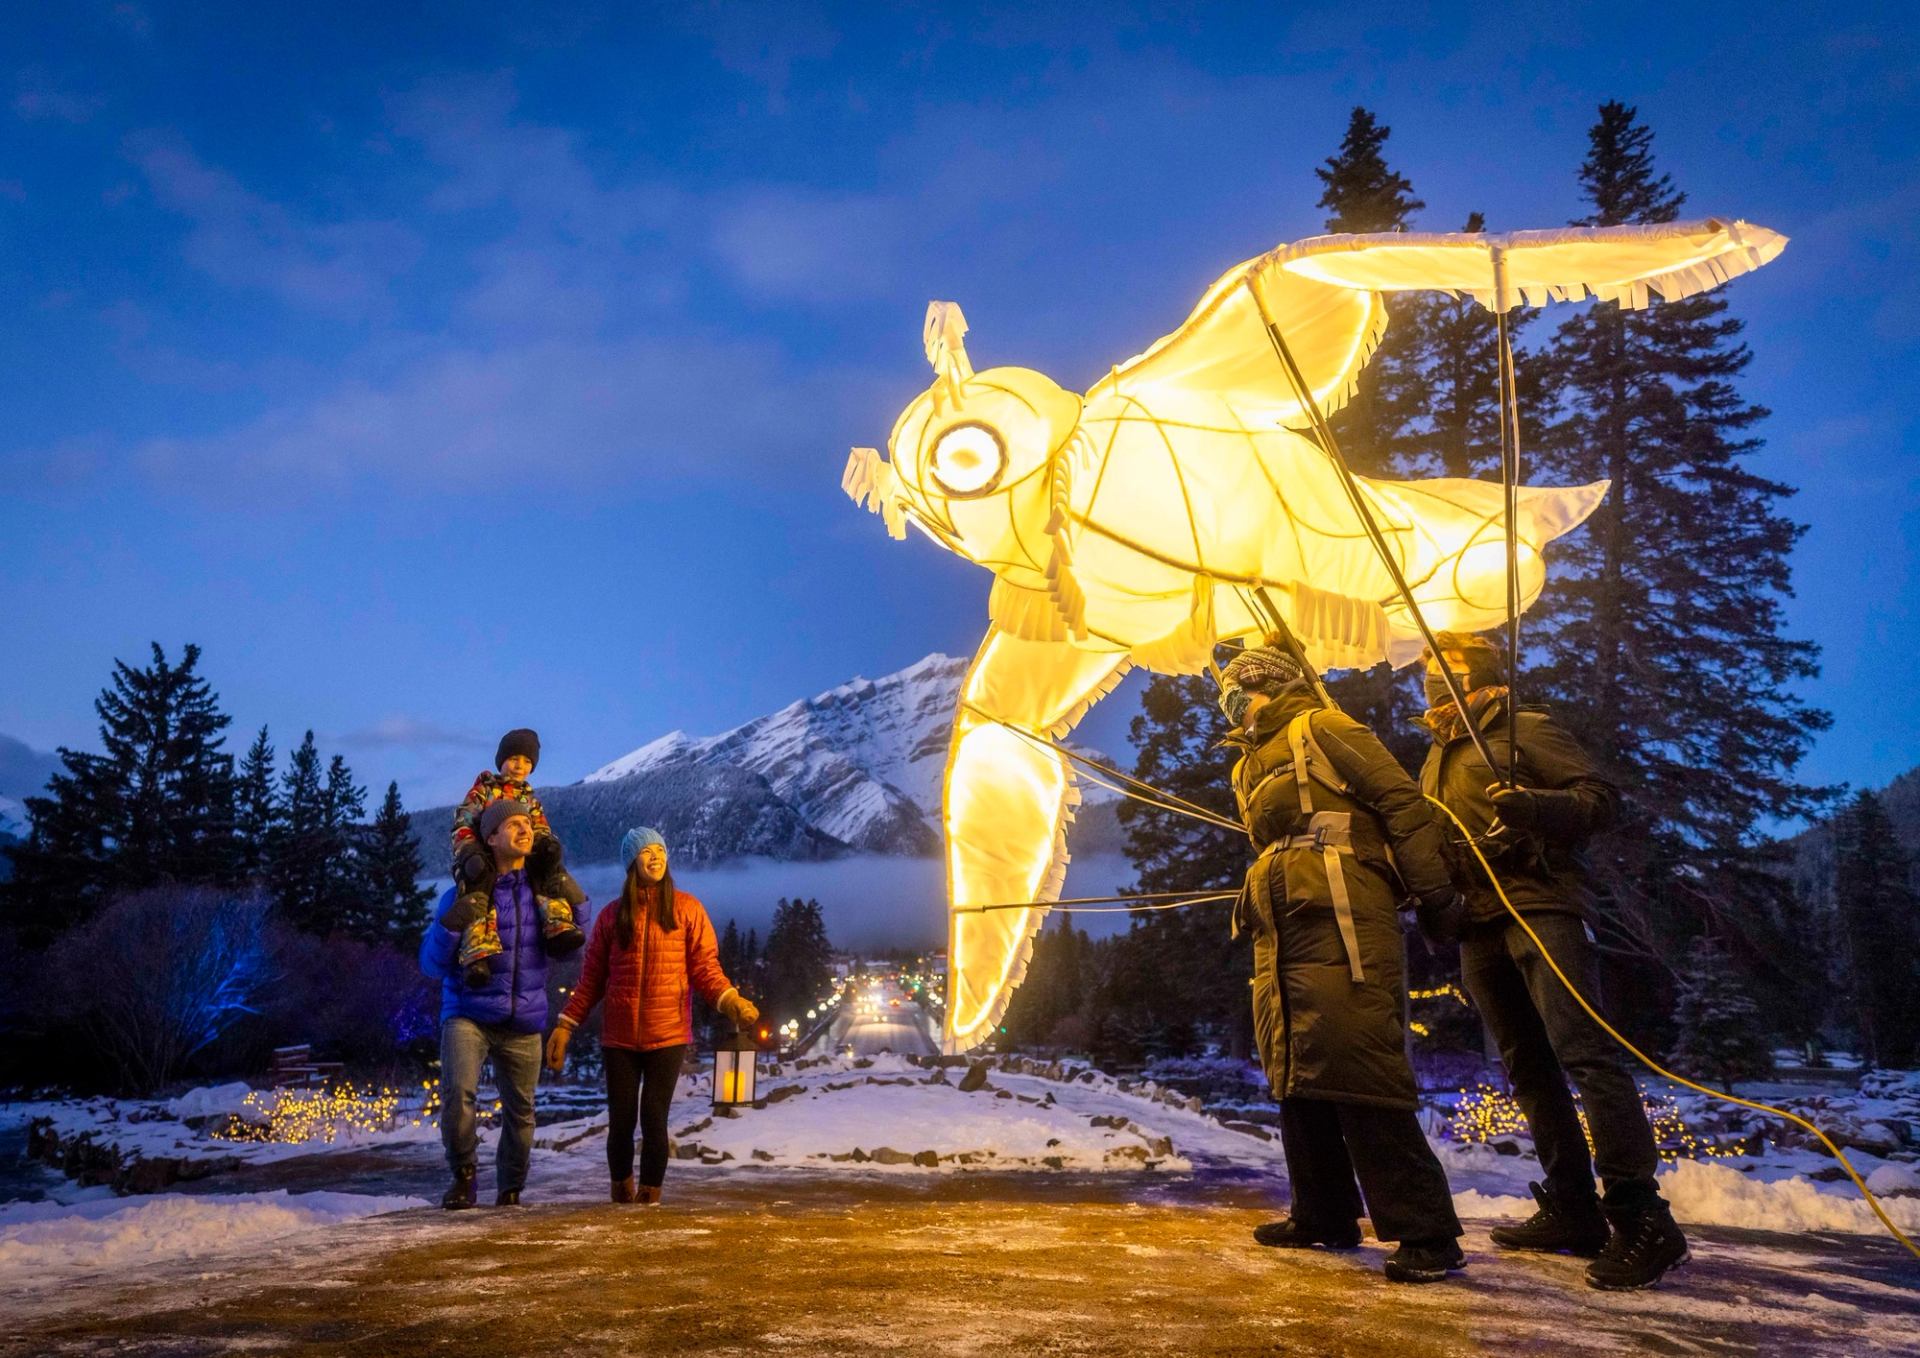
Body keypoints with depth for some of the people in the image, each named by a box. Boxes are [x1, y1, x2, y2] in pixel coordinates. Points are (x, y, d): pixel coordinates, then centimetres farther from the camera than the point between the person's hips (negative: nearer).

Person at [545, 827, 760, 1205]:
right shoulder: (612, 916, 8)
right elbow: (591, 979, 10)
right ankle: (621, 1197, 20)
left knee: (654, 1119, -3)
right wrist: (565, 1026, 3)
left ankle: (649, 1199, 9)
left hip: (668, 1036, -2)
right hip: (619, 1037, 2)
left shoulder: (687, 908, 2)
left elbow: (705, 967, -2)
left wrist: (730, 1000, -20)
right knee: (620, 1121, 4)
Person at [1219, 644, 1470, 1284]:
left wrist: (1436, 895, -9)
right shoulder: (1250, 770, 26)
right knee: (1295, 1075, 10)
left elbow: (1402, 803, -6)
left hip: (1341, 923, -9)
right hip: (1281, 935, 9)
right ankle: (1325, 1215, 22)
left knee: (1356, 1071, -15)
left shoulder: (1323, 728, 0)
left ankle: (1427, 1232, -9)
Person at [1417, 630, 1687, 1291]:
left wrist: (1537, 808, -26)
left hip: (1540, 903, -8)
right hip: (1479, 923, 9)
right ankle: (1572, 1208, 16)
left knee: (1583, 1049, -18)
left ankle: (1641, 1217, -18)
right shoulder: (1438, 756, 23)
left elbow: (1599, 797, -9)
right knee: (1528, 1067, 9)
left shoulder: (1525, 729, 0)